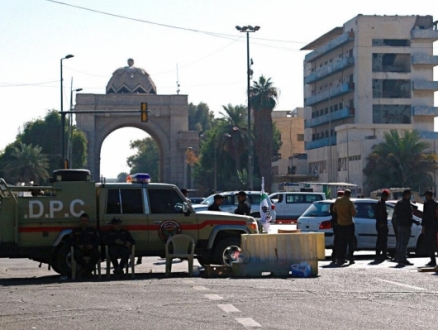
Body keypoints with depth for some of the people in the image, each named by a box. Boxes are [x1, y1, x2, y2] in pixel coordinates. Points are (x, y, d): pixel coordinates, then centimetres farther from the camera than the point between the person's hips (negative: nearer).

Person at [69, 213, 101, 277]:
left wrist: (92, 246, -8)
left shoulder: (93, 230, 22)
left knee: (97, 254, -35)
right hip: (80, 249, -1)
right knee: (77, 255, -38)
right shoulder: (76, 231, 20)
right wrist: (78, 246, -8)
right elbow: (71, 241, 11)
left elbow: (98, 240, 14)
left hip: (90, 248, 1)